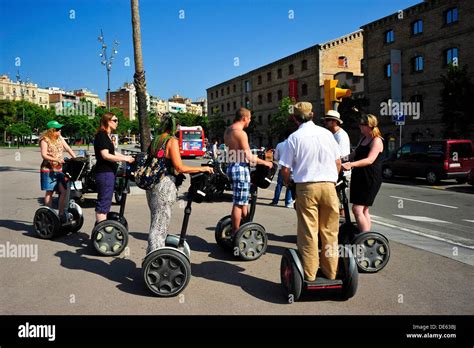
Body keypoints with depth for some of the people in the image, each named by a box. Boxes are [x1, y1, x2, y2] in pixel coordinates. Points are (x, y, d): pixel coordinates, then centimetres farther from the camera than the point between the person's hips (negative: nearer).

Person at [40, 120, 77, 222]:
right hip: (48, 169, -6)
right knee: (49, 192, 0)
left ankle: (61, 214, 7)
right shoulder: (45, 140, -6)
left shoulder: (60, 138, 12)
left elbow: (68, 149, 10)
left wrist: (76, 159, -4)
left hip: (59, 169, 6)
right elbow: (44, 155, -14)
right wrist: (56, 159, -25)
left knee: (63, 191, -1)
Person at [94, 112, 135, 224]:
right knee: (104, 202, -8)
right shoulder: (101, 135, -13)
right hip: (104, 172, -10)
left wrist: (127, 157, 11)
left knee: (105, 202, 16)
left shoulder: (107, 135, 17)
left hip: (109, 172, 10)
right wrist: (125, 159, -20)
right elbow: (105, 155, -21)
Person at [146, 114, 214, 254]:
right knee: (159, 226, -4)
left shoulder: (155, 141, 15)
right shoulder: (172, 140, -9)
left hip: (152, 184, 8)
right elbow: (179, 167, -15)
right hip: (165, 186, -8)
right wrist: (202, 169, -9)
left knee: (156, 223, 18)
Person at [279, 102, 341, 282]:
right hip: (328, 186, 3)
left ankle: (309, 275, 10)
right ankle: (330, 272, 19)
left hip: (306, 187, -3)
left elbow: (285, 169, -4)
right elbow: (338, 162, 11)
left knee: (308, 233, 4)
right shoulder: (326, 133, 6)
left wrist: (288, 184, 14)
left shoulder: (295, 137, -3)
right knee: (329, 232, 11)